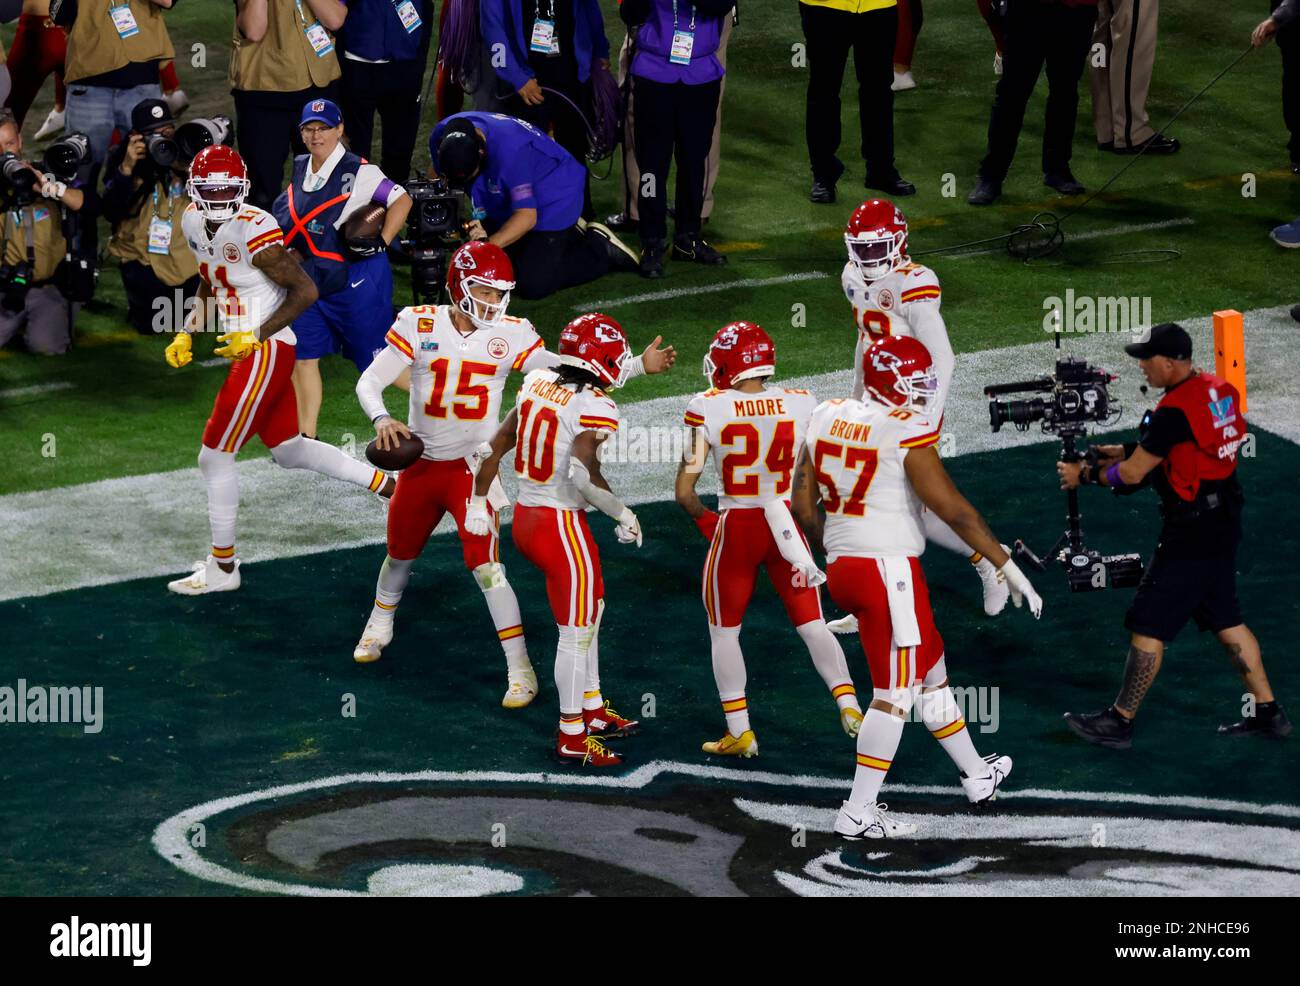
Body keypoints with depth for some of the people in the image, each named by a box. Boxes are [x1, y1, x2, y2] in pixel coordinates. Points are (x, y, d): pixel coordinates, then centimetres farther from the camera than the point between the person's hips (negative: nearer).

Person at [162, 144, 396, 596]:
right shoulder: (194, 223, 4)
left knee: (215, 456, 0)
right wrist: (185, 337, 12)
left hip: (266, 352, -9)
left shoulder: (253, 231, -22)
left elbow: (305, 290, -18)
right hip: (250, 352, 9)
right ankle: (391, 486, 29)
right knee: (289, 451, 19)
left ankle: (223, 567, 13)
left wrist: (256, 337, -19)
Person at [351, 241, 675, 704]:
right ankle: (380, 625, 51)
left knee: (485, 564, -14)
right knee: (401, 553, 21)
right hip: (420, 466, 2)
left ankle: (519, 669, -7)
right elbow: (370, 382, -8)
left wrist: (640, 365, -21)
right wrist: (382, 419, -29)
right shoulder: (420, 325, -10)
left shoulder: (511, 336, -9)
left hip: (471, 469, -2)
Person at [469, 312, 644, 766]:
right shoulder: (595, 407, -18)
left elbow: (495, 446, 10)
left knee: (591, 609, 24)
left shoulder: (538, 384, 4)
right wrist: (623, 515, -17)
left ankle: (592, 708, 35)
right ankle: (572, 738, 12)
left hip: (525, 517, 8)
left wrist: (479, 502, 21)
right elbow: (582, 473, -29)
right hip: (561, 525, -8)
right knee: (576, 631, 4)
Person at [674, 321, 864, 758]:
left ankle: (739, 732, 15)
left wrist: (704, 518, 7)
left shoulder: (709, 409, -13)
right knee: (812, 625, 14)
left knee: (723, 631, 14)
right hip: (786, 524, 2)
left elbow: (684, 491, -11)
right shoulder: (800, 405, -6)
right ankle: (848, 703, -1)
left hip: (735, 528, -2)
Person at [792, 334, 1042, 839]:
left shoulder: (826, 418, 6)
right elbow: (954, 510, -13)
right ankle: (858, 812, 2)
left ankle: (978, 776, 33)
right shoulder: (906, 433, -15)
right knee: (894, 694, 1)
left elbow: (803, 504, 11)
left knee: (931, 671, 21)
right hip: (888, 570, -8)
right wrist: (1010, 568, -6)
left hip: (842, 567, 8)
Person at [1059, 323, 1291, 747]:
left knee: (1149, 625, 0)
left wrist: (1084, 475, 0)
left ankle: (1119, 721, 7)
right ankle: (1268, 713, 22)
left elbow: (1133, 474, -16)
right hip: (1223, 522, 9)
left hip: (1191, 534, -9)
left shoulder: (1174, 410, -23)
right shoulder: (1219, 390, 5)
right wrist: (1127, 451, 15)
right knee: (1225, 620, 19)